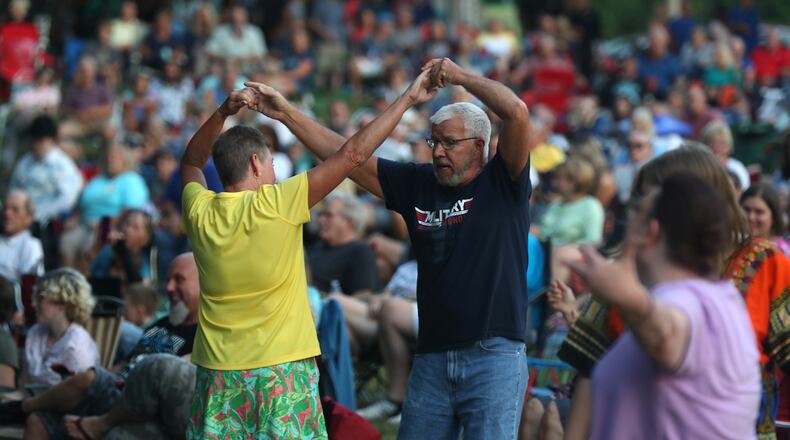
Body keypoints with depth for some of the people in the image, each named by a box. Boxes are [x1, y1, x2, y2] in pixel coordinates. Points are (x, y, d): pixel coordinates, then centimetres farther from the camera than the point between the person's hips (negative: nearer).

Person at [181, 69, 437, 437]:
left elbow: (191, 163, 25)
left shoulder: (200, 212, 1)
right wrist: (407, 99, -3)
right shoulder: (276, 205, -11)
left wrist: (222, 113, 17)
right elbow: (352, 155, -9)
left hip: (218, 372, 4)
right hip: (280, 370, -4)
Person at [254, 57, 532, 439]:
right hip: (432, 359, 5)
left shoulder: (503, 185, 0)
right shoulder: (419, 185, 12)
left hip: (494, 355, -5)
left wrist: (459, 76, -8)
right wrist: (287, 114, 4)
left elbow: (517, 113, -14)